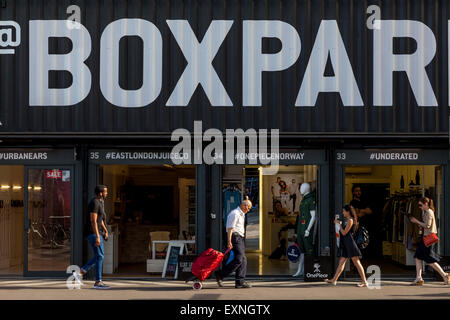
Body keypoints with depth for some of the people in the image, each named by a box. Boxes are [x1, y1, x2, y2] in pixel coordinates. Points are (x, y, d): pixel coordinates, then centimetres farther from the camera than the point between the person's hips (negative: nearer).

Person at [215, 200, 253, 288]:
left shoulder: (241, 214, 22)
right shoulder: (235, 213, -10)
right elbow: (230, 228, -16)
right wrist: (229, 242, -22)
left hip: (240, 238, 10)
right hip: (235, 237, -10)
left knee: (243, 260, 4)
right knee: (238, 259, -16)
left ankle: (240, 282, 4)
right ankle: (220, 274, -9)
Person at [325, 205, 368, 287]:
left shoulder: (350, 220, -10)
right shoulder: (347, 220, 19)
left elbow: (344, 233, -13)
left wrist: (339, 224, -7)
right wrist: (339, 223, 15)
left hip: (350, 243, -10)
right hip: (346, 245, 10)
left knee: (357, 263, -8)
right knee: (341, 262, 8)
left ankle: (364, 282, -5)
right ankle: (334, 280, 9)